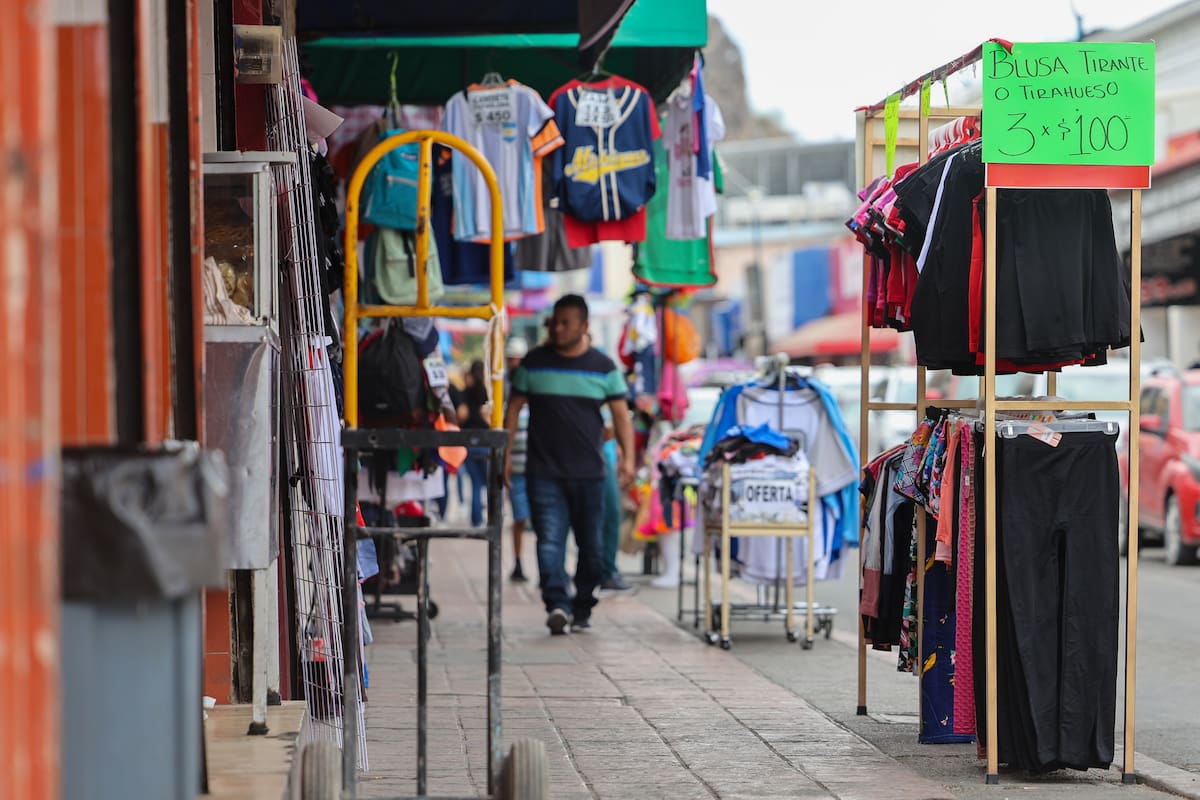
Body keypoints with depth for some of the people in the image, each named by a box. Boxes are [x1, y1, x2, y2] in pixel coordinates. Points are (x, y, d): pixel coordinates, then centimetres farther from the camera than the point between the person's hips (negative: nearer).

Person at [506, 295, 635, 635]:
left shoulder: (603, 367, 6)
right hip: (544, 472, -1)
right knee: (550, 540, -15)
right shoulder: (534, 363, 7)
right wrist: (505, 452, 3)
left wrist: (628, 457, -7)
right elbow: (514, 408, 10)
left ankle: (582, 608, 18)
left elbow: (621, 414, 5)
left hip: (589, 473, 1)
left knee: (592, 546, 6)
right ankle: (557, 605, -25)